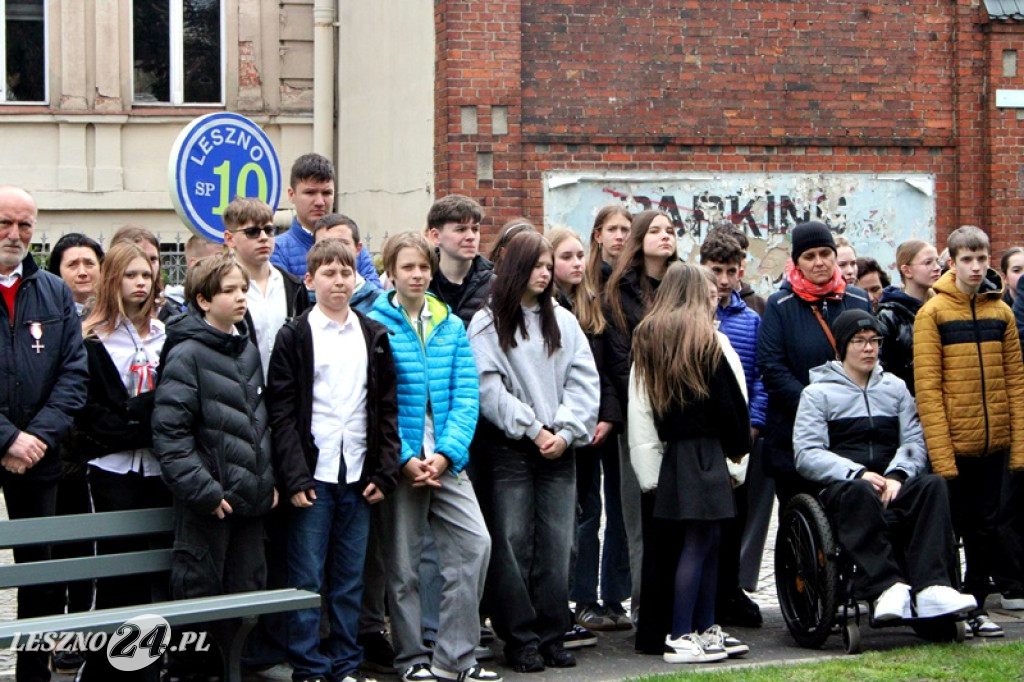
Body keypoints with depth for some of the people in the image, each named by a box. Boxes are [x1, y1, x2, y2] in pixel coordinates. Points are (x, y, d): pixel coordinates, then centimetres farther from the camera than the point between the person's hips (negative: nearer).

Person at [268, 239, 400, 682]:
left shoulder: (374, 337, 11)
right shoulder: (295, 338, 0)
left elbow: (388, 408, 11)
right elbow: (282, 413, -5)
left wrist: (384, 472, 2)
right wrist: (294, 477, -12)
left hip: (358, 477, 3)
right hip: (312, 476, -3)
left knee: (351, 578, 8)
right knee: (307, 578, -1)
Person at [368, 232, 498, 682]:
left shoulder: (451, 327, 9)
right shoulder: (376, 325, -3)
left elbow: (466, 396, 4)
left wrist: (446, 453, -10)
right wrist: (405, 459, -14)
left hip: (446, 461, 4)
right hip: (400, 461, -3)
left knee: (475, 542, -8)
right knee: (402, 561, 3)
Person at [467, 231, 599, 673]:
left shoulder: (563, 321, 14)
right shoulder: (487, 323, 1)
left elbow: (584, 382, 8)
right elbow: (489, 389, -7)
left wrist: (565, 431, -6)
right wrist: (533, 429, -11)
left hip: (558, 449, 4)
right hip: (507, 449, -4)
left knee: (557, 545, 3)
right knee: (511, 545, -4)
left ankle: (551, 636, 10)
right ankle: (519, 640, 2)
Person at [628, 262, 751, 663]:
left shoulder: (646, 339, 9)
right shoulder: (708, 340, -9)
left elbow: (641, 402, 7)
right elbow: (729, 401, -6)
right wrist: (738, 447, 9)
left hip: (668, 454, 7)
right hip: (703, 450, -7)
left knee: (708, 540, 13)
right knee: (699, 541, -5)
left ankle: (704, 629, 17)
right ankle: (680, 637, -6)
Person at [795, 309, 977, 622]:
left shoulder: (895, 387, 24)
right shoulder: (817, 393, 11)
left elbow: (915, 440, 10)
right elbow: (807, 455, -3)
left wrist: (897, 475, -12)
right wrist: (858, 473, -17)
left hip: (893, 484, 3)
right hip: (841, 486, -3)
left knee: (933, 485, -29)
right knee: (859, 492, -38)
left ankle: (932, 585, -44)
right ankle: (887, 586, -49)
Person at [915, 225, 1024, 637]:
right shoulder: (933, 313, -5)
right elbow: (927, 388, -10)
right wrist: (941, 455, -15)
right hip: (953, 448, -4)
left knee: (986, 528, 9)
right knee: (949, 529, 3)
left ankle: (975, 606, 21)